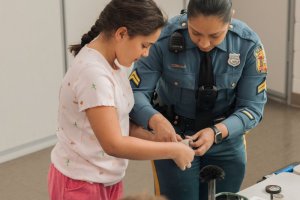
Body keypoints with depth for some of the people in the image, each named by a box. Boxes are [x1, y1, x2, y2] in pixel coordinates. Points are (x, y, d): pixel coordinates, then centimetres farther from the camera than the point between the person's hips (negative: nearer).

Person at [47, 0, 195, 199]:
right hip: (81, 183, -8)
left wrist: (156, 138, -7)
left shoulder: (114, 63, 2)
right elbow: (114, 144, -27)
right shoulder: (93, 73, -25)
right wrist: (173, 150, -19)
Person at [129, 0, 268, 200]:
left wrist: (217, 132, -29)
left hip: (226, 134, 2)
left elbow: (252, 107, -13)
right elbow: (135, 92, -20)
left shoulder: (248, 44, -18)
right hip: (173, 136, -2)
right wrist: (155, 120, -40)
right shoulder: (164, 38, -23)